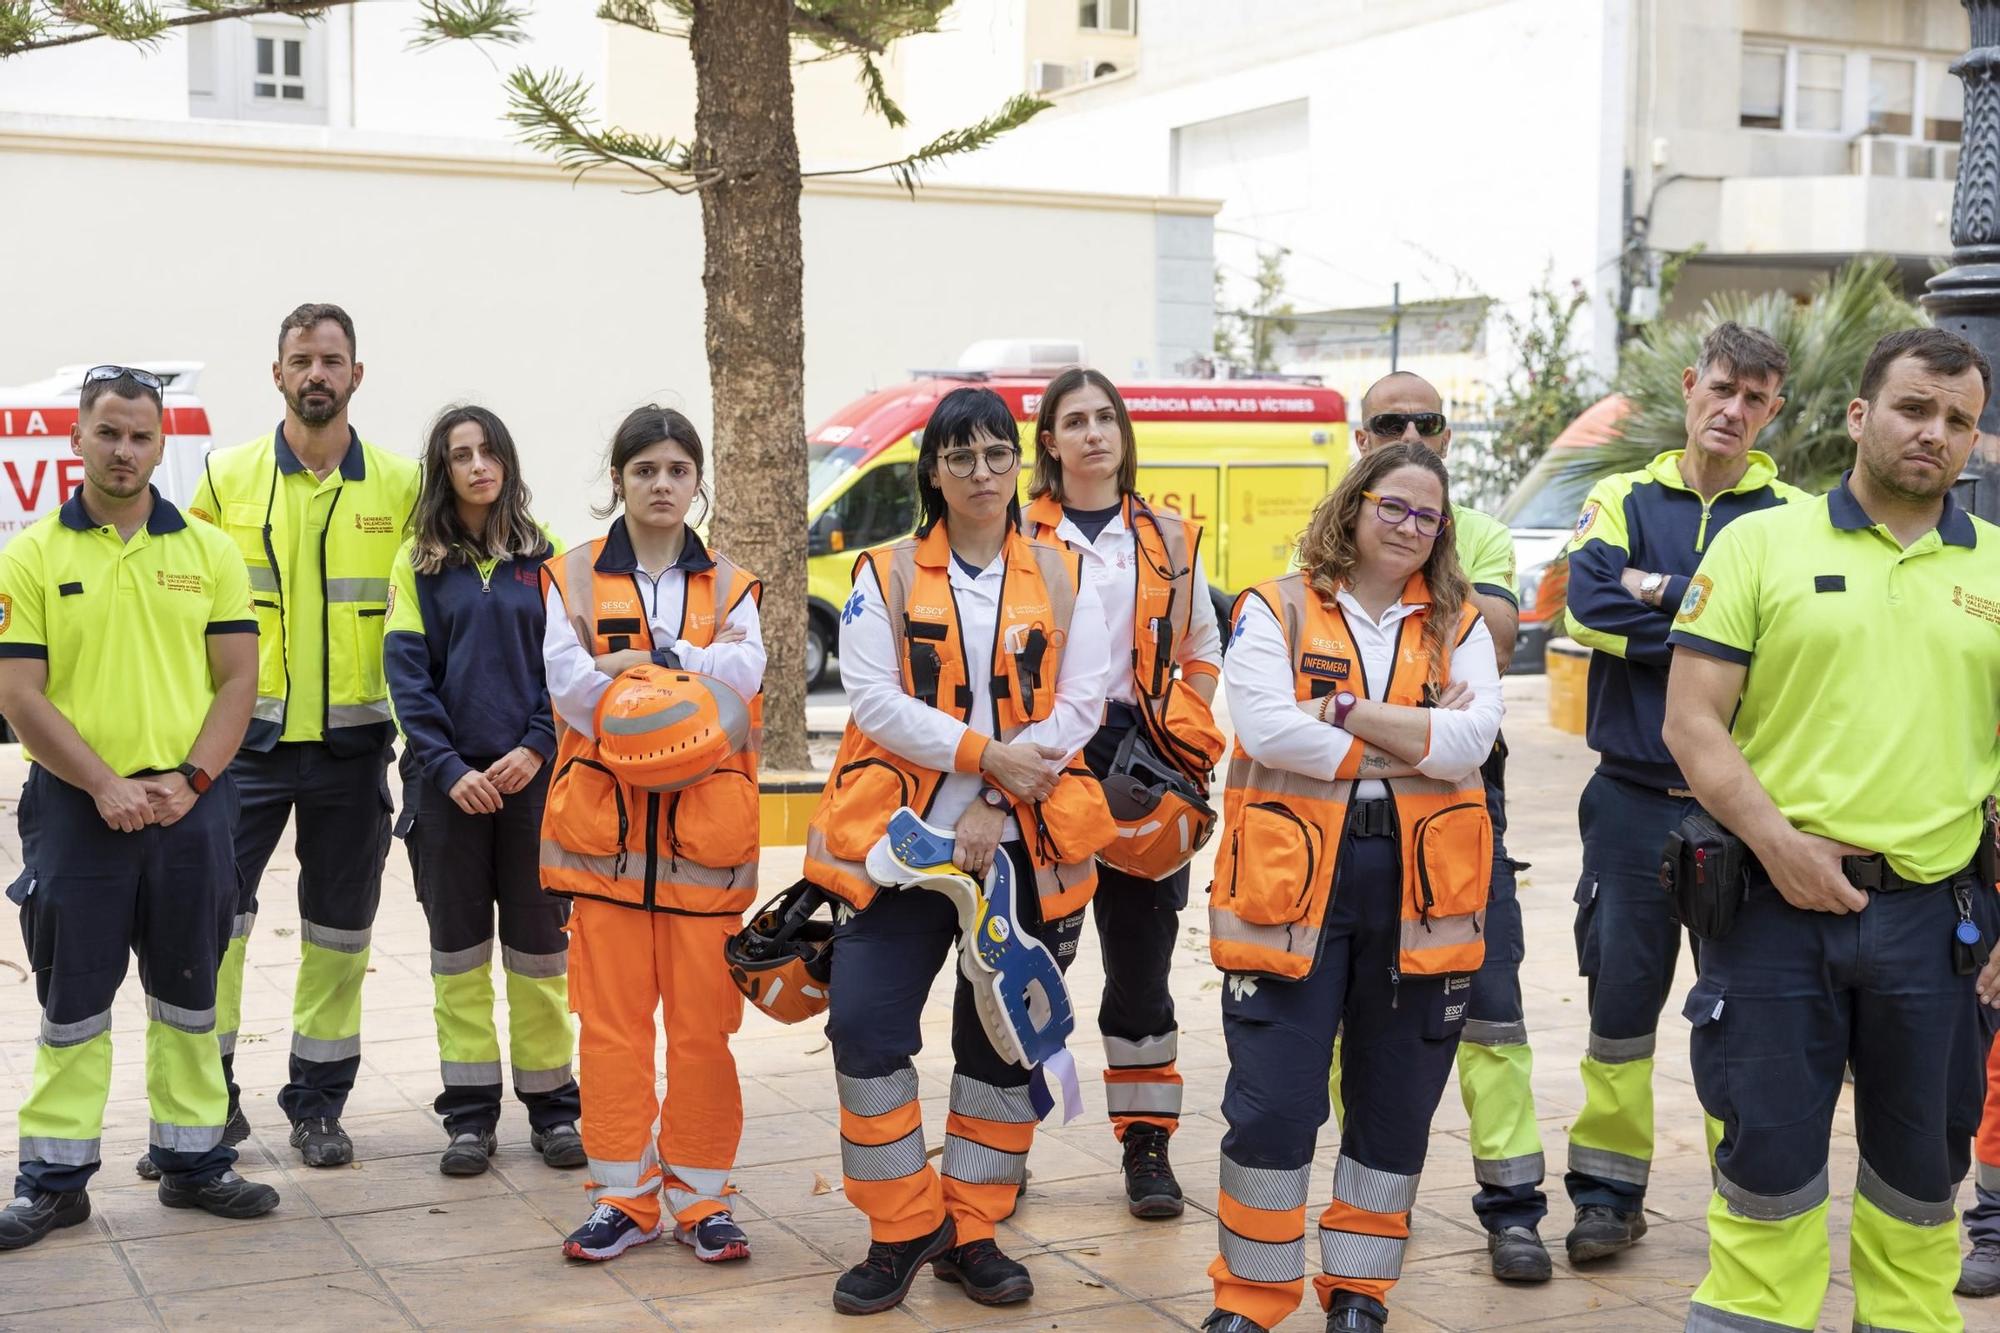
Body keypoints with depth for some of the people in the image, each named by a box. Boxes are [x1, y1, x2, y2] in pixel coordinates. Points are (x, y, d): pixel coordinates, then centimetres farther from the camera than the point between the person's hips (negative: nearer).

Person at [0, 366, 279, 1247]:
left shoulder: (210, 552, 6)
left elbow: (237, 680, 3)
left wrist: (187, 780, -10)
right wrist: (106, 787, -14)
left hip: (189, 804, 2)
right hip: (75, 807, -2)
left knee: (188, 993, 10)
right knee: (71, 1000, 5)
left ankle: (193, 1160, 21)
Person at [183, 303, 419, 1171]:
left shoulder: (400, 486, 3)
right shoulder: (229, 477, 2)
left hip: (353, 741, 1)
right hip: (248, 738, -1)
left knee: (340, 930, 9)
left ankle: (318, 1104, 22)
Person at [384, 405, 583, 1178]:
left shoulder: (542, 556, 6)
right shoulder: (420, 561, 4)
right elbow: (407, 673, -2)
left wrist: (537, 748, -11)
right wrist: (449, 767, -11)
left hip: (530, 774, 0)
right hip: (449, 779, 0)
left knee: (539, 944, 5)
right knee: (458, 949, 6)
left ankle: (551, 1103, 15)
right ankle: (470, 1113, 13)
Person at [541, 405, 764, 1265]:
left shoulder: (731, 585, 12)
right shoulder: (575, 576, 6)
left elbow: (742, 677, -7)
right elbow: (573, 689, -9)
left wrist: (647, 660, -16)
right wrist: (699, 671, -11)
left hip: (705, 829, 1)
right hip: (605, 825, -1)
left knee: (704, 1022, 2)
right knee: (612, 1020, 2)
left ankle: (701, 1197, 13)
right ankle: (622, 1195, 13)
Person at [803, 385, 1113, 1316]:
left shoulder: (1062, 581, 7)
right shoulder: (886, 575, 4)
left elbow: (1078, 707, -2)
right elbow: (875, 700, -7)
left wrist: (999, 804, -13)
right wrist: (982, 755, -17)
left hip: (1021, 849, 1)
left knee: (1004, 1043, 6)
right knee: (868, 1029, -8)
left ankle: (971, 1232, 20)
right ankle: (903, 1229, 8)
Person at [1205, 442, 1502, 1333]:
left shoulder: (1458, 625, 9)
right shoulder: (1275, 610, 2)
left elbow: (1472, 739, -8)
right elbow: (1268, 730, -14)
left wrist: (1347, 710, -14)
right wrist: (1411, 749, -10)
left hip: (1420, 893, 3)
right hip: (1292, 885, -3)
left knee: (1396, 1108, 11)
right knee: (1272, 1105, -2)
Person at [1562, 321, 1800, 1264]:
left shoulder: (1793, 517, 5)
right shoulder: (1624, 501, 6)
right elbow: (1590, 607, -11)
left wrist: (1663, 593, -13)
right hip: (1635, 793, 0)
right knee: (1621, 989, 4)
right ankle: (1608, 1190, 14)